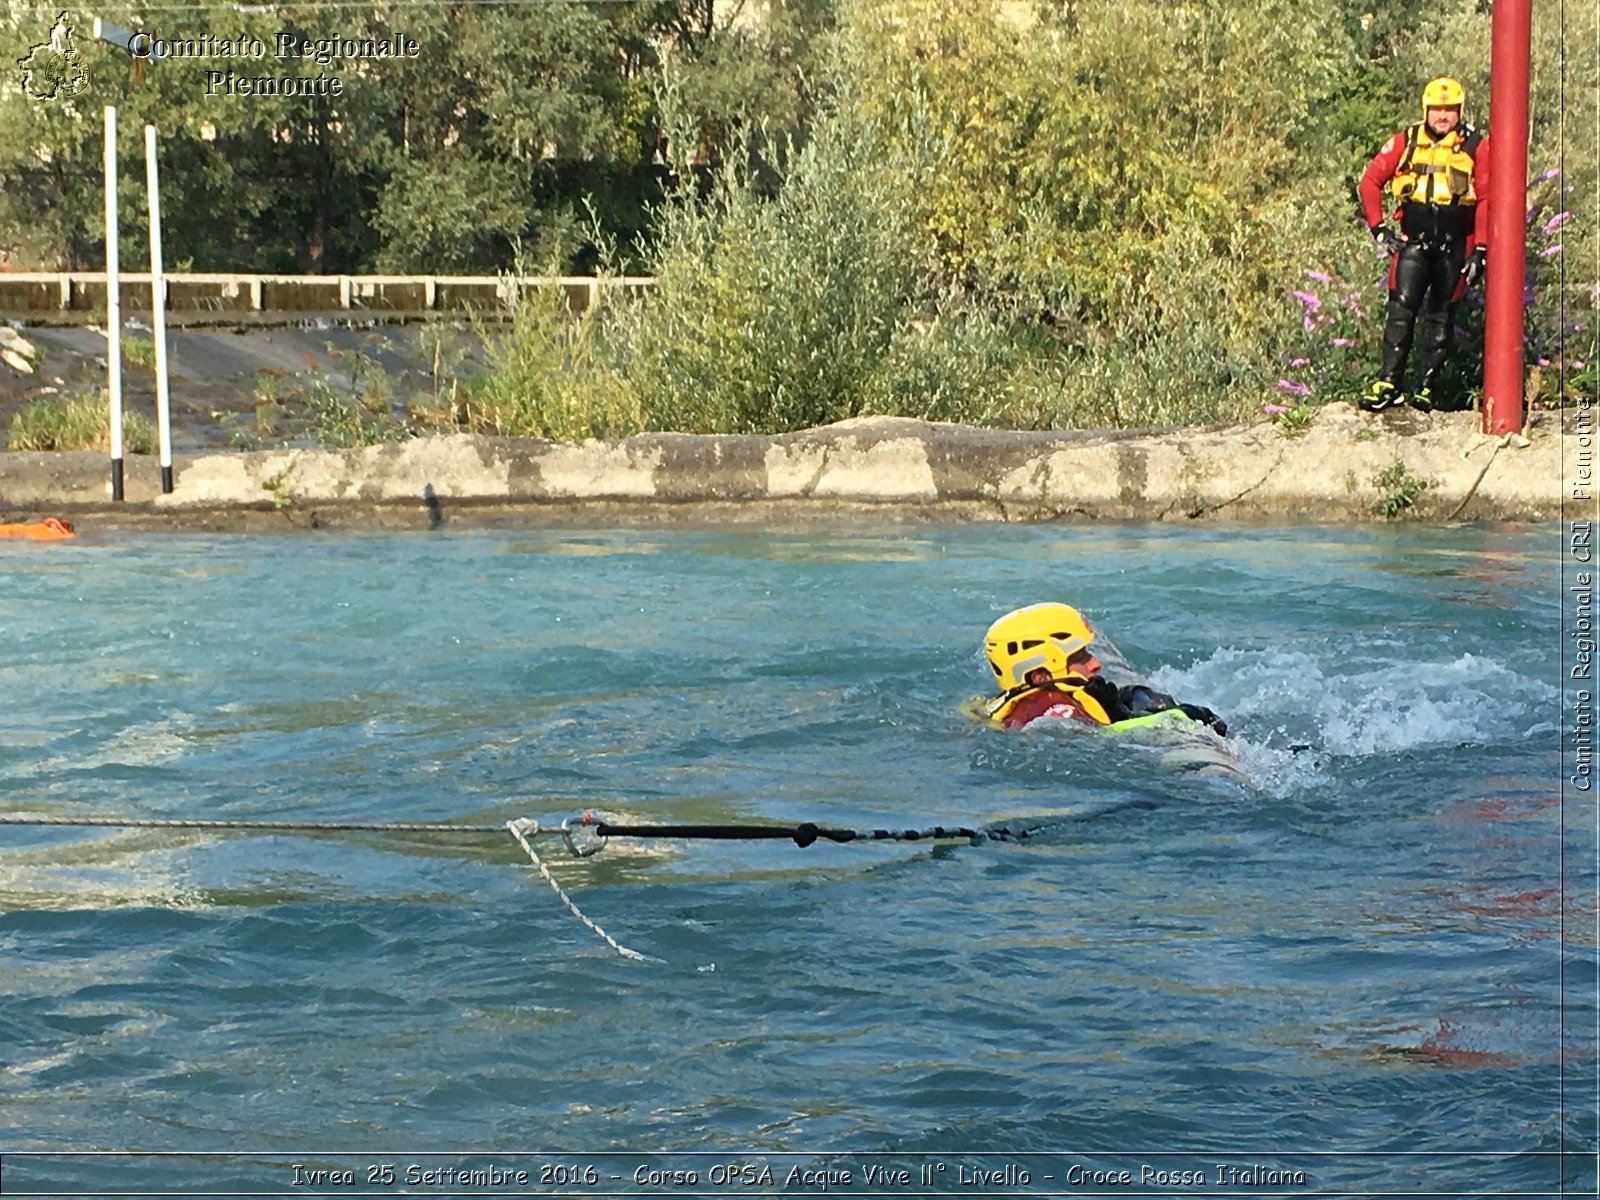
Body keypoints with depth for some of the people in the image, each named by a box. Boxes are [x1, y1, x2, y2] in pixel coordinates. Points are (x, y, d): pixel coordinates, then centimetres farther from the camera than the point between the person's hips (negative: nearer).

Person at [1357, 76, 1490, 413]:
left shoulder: (1476, 146, 1)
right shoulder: (1407, 141, 4)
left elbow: (1486, 199, -1)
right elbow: (1370, 180, 8)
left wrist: (1480, 250, -7)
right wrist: (1377, 228, 0)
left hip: (1454, 243, 0)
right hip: (1414, 238, 0)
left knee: (1440, 315, 4)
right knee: (1401, 307, -11)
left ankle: (1426, 387, 10)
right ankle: (1389, 382, -10)